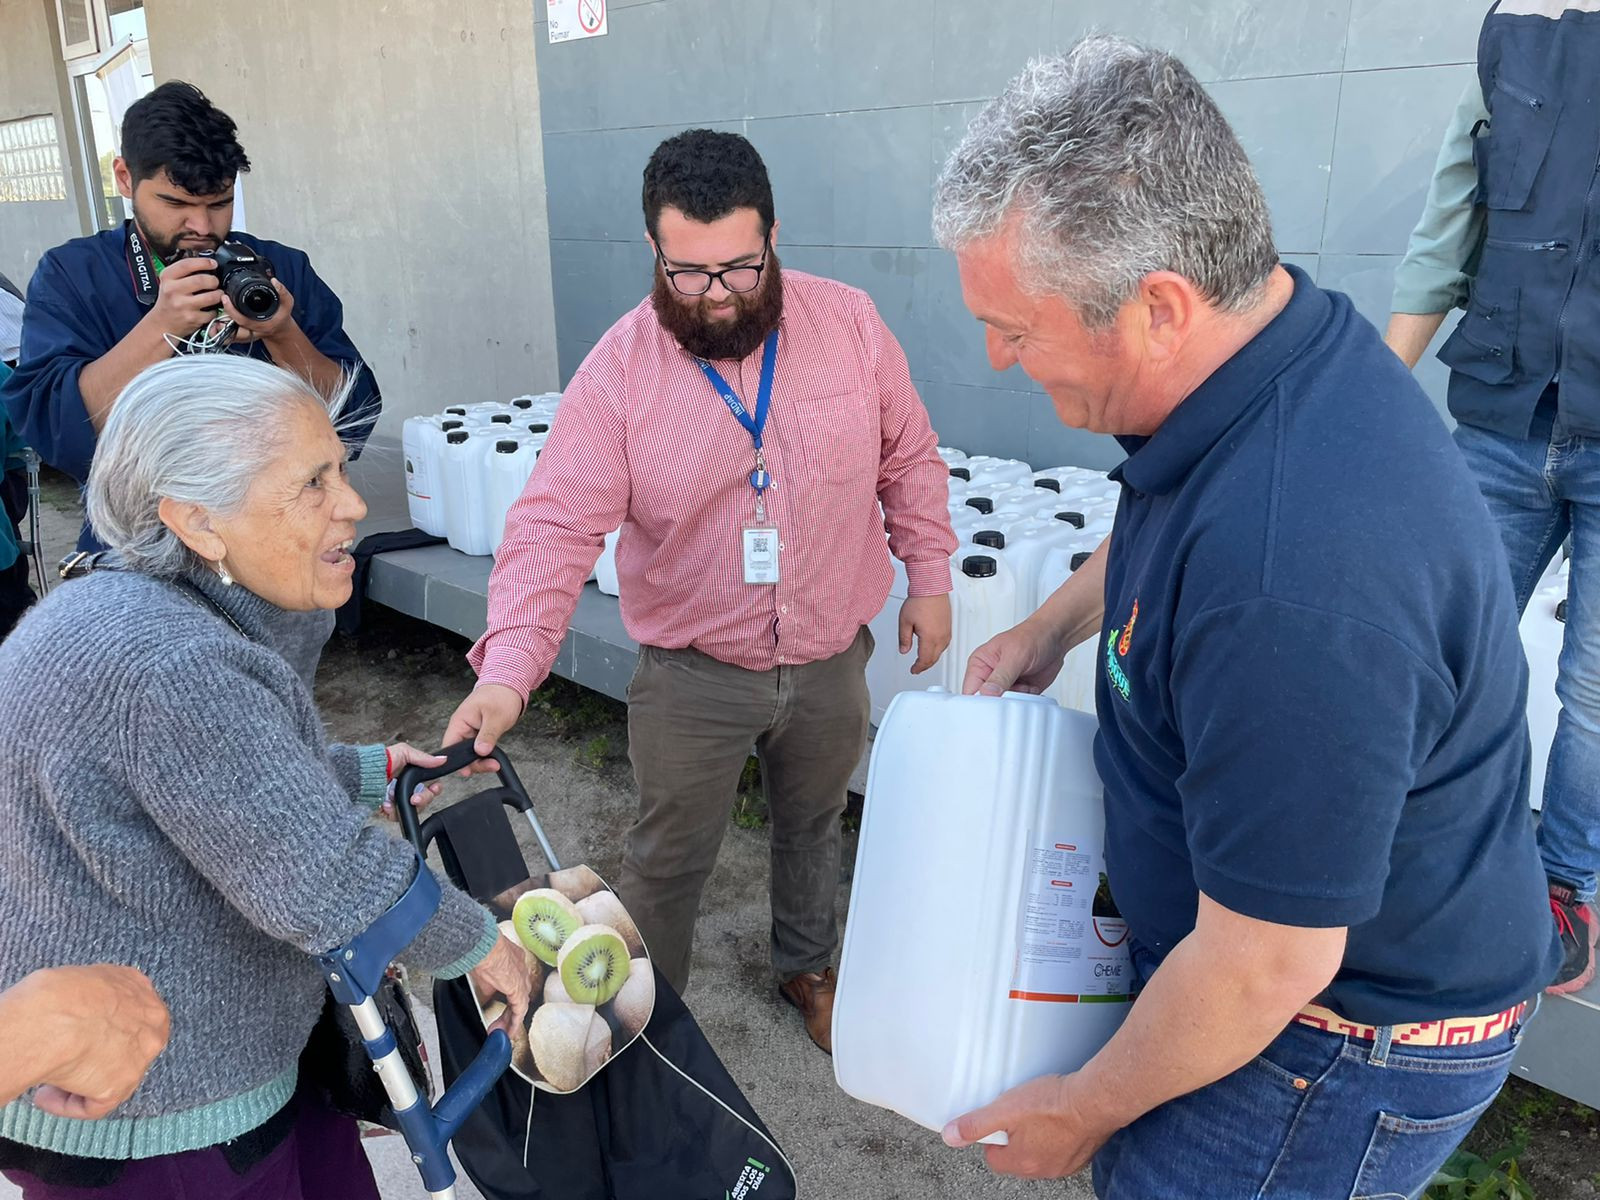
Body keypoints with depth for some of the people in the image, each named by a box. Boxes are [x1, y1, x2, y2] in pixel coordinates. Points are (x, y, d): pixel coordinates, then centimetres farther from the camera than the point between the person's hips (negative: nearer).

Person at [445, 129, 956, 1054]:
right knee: (668, 862, 14)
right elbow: (557, 524, -22)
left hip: (833, 662, 3)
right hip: (694, 674, -2)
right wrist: (508, 670, -34)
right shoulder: (620, 367, -16)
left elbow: (909, 460, 3)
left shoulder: (850, 324, -10)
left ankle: (808, 966, 53)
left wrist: (929, 576, 3)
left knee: (815, 830, 25)